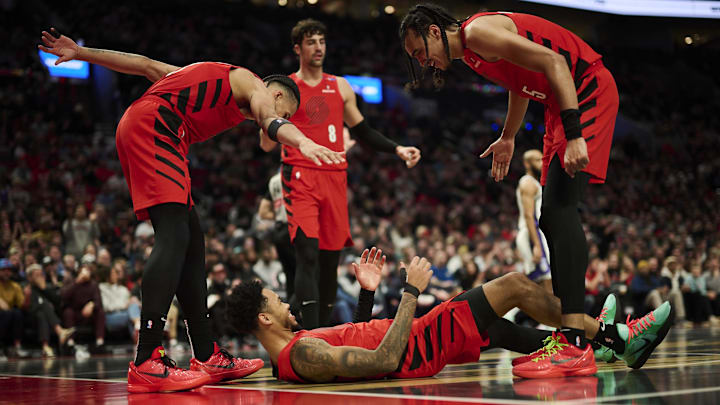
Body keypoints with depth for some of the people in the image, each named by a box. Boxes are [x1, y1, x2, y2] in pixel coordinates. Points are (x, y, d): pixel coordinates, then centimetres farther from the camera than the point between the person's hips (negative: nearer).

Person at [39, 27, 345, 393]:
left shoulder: (216, 78, 32)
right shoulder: (254, 86, 8)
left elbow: (145, 65, 29)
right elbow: (271, 120, -16)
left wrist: (80, 53, 27)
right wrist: (302, 142, -36)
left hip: (134, 130, 10)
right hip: (153, 126, -10)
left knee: (191, 241, 9)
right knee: (174, 237, -19)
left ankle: (206, 358, 9)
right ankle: (146, 365, -29)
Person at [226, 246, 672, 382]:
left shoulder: (290, 352, 5)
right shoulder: (303, 354, -27)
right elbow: (384, 361, -33)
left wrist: (368, 292, 11)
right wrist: (412, 292, -27)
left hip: (418, 343, 10)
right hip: (419, 352, -10)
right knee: (516, 283, -2)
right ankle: (615, 334, 15)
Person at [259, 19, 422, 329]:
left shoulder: (340, 87, 15)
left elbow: (362, 131, 22)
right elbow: (266, 145, -2)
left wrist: (397, 150, 12)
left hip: (335, 178, 5)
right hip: (300, 176, -5)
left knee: (331, 258, 6)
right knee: (308, 254, -17)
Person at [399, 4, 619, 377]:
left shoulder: (478, 31, -16)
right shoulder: (469, 53, 15)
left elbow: (553, 62, -24)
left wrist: (574, 135, -30)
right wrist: (507, 138, 43)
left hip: (588, 91, -11)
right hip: (563, 105, 11)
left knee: (559, 208, -21)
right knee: (551, 219, 9)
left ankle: (575, 343, -29)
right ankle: (571, 330, 12)